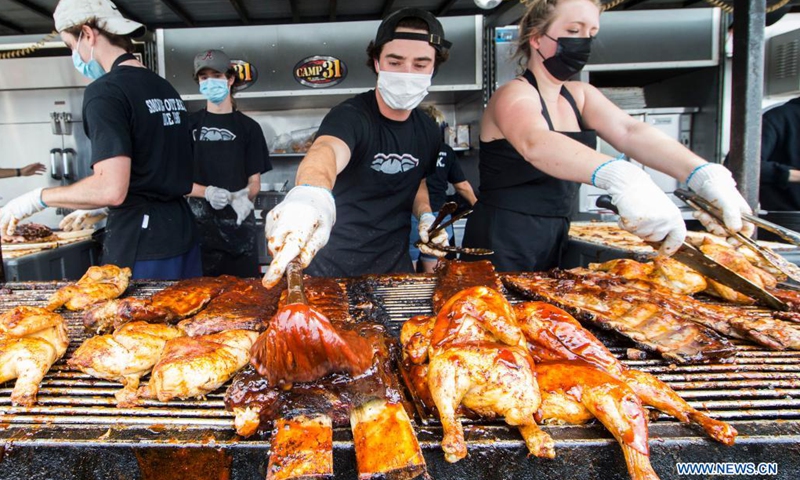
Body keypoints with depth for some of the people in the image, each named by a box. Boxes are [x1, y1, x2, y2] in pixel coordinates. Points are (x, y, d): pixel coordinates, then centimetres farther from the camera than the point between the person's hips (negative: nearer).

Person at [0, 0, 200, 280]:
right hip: (181, 234, 8)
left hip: (141, 247, -8)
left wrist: (38, 198, -6)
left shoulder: (105, 91, -13)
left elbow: (112, 189, -22)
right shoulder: (166, 89, 11)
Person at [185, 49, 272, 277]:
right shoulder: (190, 125, 7)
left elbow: (255, 181, 4)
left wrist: (245, 196, -19)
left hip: (239, 224, 0)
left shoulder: (248, 127, 5)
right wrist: (208, 192, -15)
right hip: (200, 224, 1)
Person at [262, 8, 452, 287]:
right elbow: (326, 150, -44)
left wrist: (425, 216, -3)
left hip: (395, 265, 5)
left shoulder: (429, 132, -2)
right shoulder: (350, 116, -21)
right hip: (335, 267, -4)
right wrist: (311, 193, -66)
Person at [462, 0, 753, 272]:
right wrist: (621, 179, -52)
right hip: (502, 245, -7)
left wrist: (705, 175, -26)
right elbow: (535, 143, -36)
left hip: (554, 242, 7)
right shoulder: (513, 94, -14)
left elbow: (629, 131, -9)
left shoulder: (580, 95, 8)